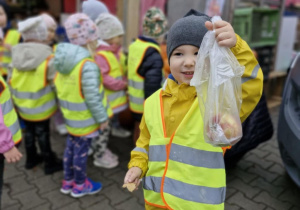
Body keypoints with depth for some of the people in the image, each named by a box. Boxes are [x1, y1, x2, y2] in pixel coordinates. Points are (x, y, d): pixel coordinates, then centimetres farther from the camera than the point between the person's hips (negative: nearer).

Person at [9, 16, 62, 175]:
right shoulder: (48, 59, -19)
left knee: (29, 131, 20)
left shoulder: (17, 56, -2)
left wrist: (17, 98, 15)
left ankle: (31, 159, 38)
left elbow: (10, 81, 3)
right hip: (41, 106, -5)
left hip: (22, 105, 5)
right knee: (42, 133, 7)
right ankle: (50, 163, 22)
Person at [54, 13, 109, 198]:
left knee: (71, 146, 21)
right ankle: (80, 185, 28)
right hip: (85, 118, -8)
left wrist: (67, 106, 18)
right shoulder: (88, 65, -28)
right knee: (81, 150, 8)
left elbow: (60, 87, 7)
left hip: (71, 115, 8)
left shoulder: (65, 59, 0)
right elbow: (92, 97, -26)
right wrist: (102, 118, -15)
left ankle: (68, 181, 38)